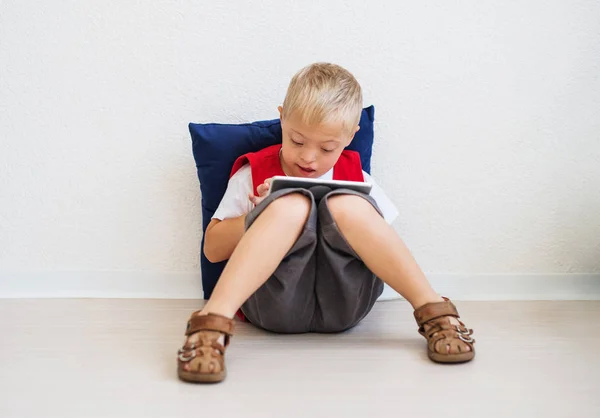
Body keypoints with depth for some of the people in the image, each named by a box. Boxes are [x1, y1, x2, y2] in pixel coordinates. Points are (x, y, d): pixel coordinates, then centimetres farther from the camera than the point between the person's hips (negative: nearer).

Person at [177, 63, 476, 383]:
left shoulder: (354, 177, 19)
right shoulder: (253, 173, 14)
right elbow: (213, 249, 10)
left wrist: (340, 216, -2)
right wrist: (262, 214, -6)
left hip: (341, 303, 2)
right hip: (275, 303, -1)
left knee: (346, 203, -23)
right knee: (292, 204, -28)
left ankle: (433, 309, -26)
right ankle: (213, 320, -43)